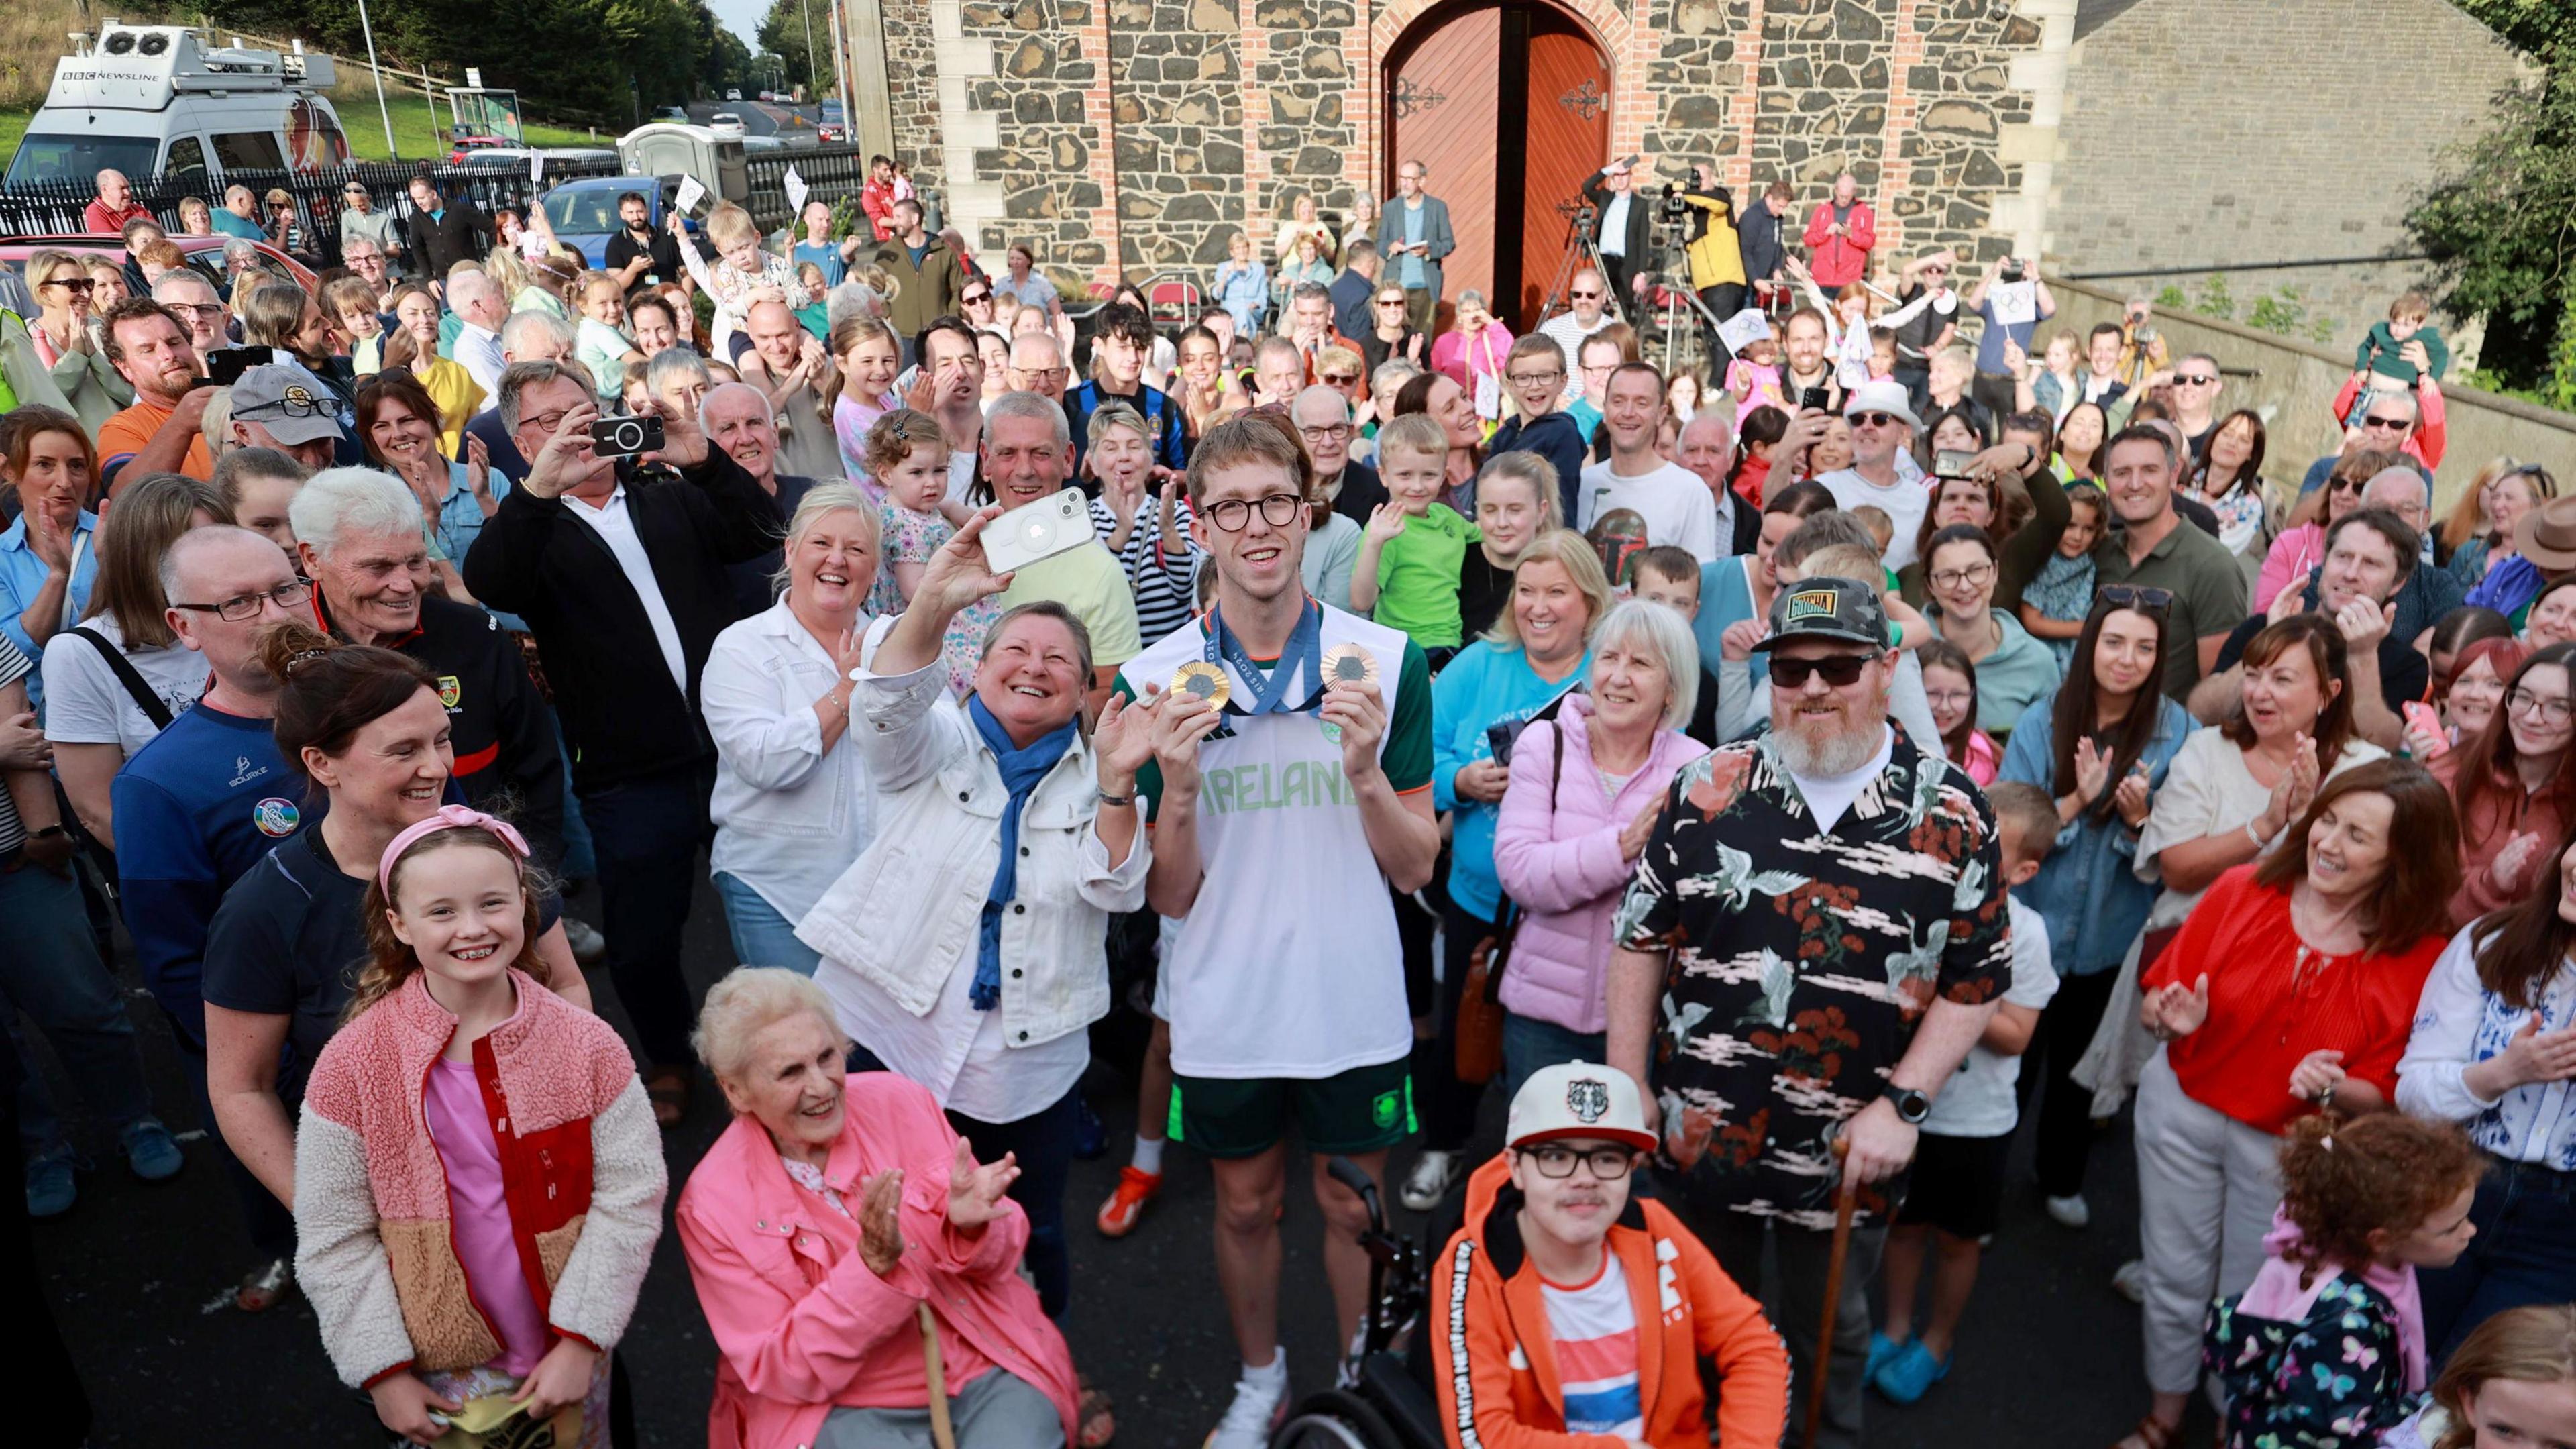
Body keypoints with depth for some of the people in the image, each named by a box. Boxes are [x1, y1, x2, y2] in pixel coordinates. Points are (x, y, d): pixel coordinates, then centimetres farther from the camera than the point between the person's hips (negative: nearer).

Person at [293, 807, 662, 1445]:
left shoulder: (588, 1045, -12)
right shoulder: (351, 1066, -13)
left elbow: (630, 1196, -9)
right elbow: (333, 1238, -7)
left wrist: (582, 1341, -11)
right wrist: (383, 1370, -6)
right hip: (444, 1372, 0)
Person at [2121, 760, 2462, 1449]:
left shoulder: (2419, 956, -13)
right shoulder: (2243, 890, -13)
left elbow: (2384, 1090, -8)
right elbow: (2158, 997, -5)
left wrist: (2332, 1088, -28)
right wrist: (2170, 1019, -27)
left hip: (2290, 1147, -1)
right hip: (2183, 1110, 1)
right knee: (2175, 1278, 15)